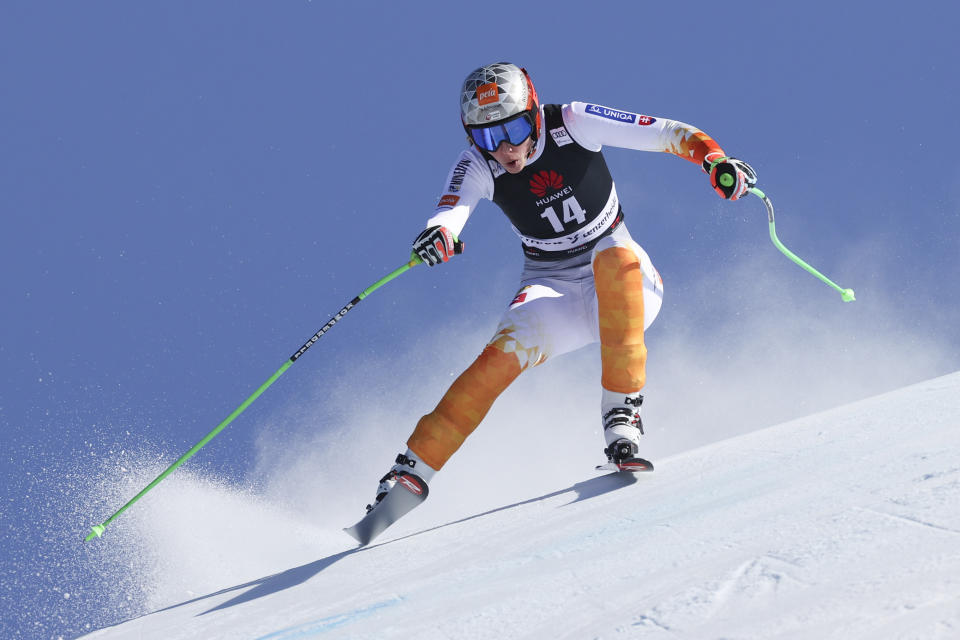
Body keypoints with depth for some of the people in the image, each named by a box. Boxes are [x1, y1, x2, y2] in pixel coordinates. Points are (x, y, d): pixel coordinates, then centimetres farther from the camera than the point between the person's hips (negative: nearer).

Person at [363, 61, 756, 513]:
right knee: (504, 352, -26)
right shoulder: (477, 167, -12)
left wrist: (715, 160, -30)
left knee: (613, 256, -36)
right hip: (554, 290, 1)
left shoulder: (572, 125, -15)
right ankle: (413, 469, -18)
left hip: (625, 286, -1)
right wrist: (438, 235, -54)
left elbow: (666, 134, -12)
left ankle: (622, 416, -35)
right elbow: (451, 212, -31)